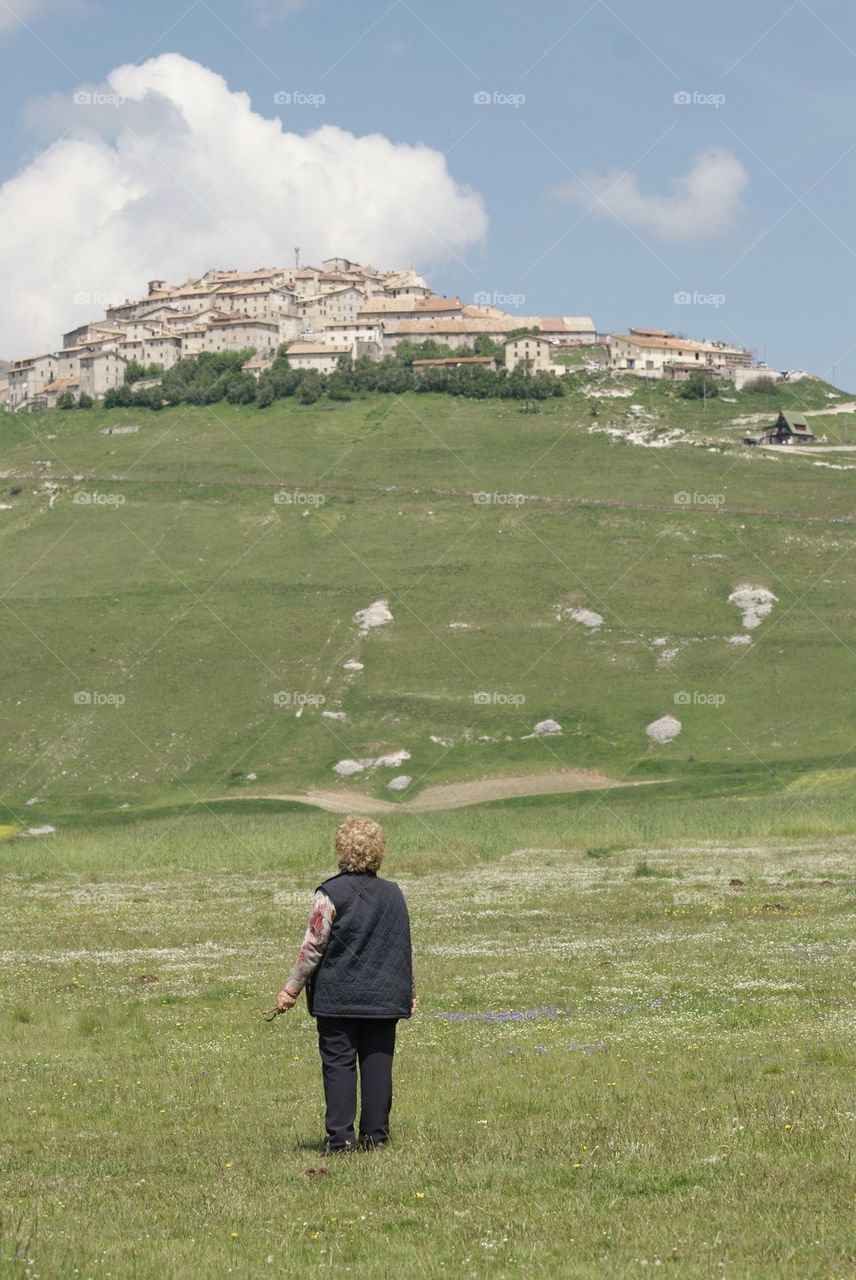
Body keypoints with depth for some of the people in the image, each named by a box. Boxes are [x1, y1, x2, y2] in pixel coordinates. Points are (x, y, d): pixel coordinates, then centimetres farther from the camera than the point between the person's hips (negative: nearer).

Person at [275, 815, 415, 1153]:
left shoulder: (330, 894, -9)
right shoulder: (393, 894, 6)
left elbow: (312, 947, -8)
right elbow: (405, 949, 11)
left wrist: (291, 989, 0)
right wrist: (409, 992, 22)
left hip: (338, 997, -4)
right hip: (384, 998, 4)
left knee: (338, 1064, 0)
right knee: (378, 1064, 7)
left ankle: (340, 1136, -4)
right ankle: (375, 1134, 7)